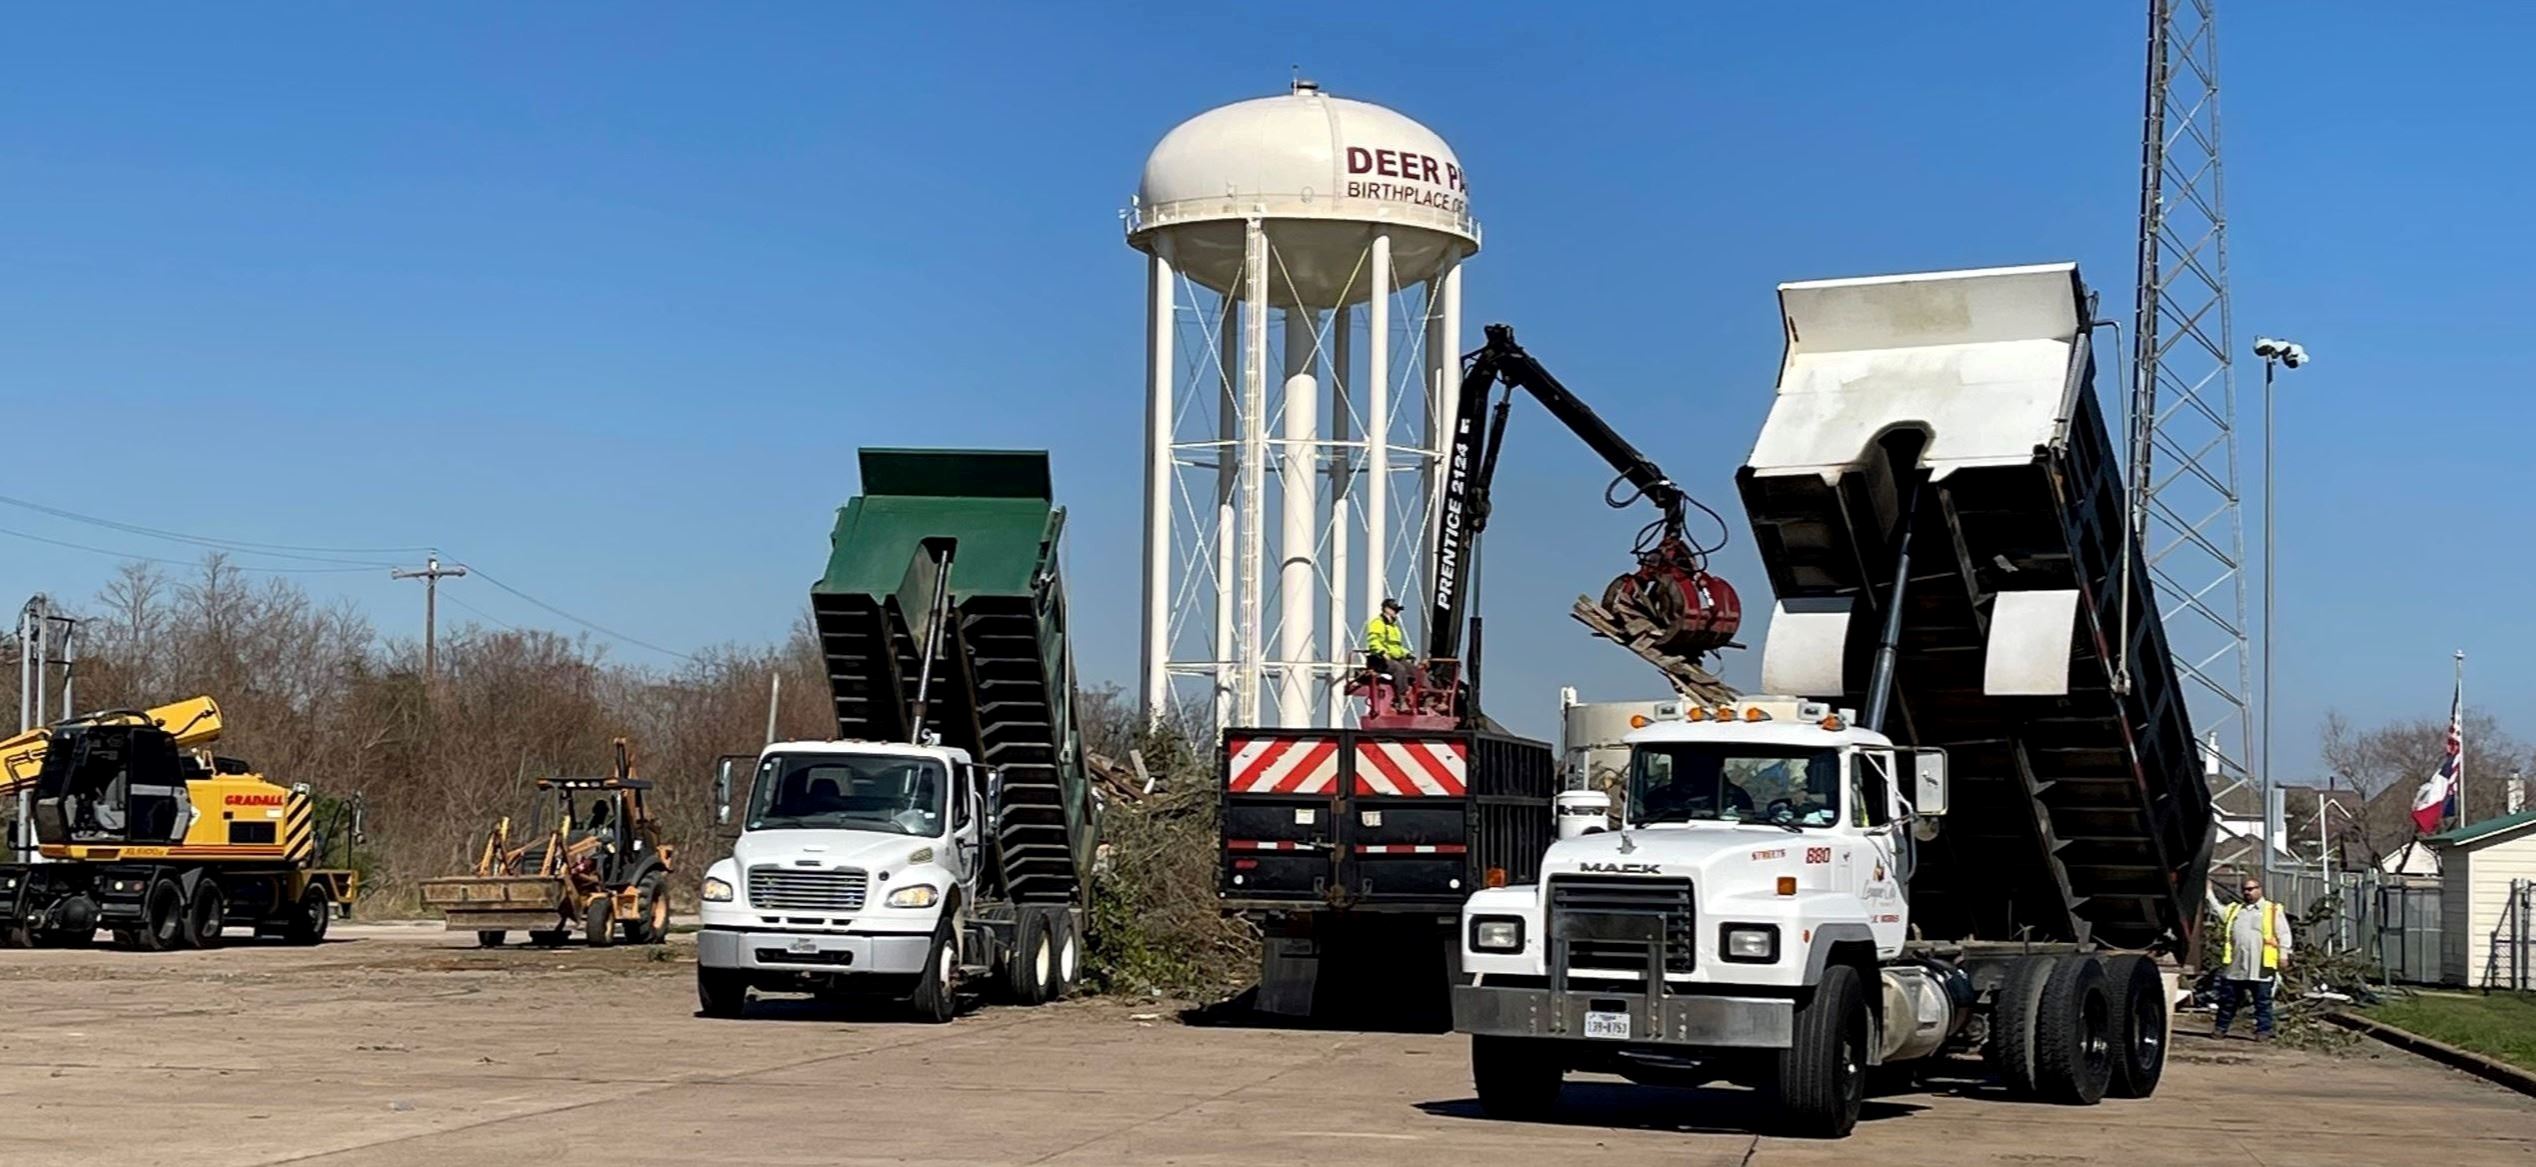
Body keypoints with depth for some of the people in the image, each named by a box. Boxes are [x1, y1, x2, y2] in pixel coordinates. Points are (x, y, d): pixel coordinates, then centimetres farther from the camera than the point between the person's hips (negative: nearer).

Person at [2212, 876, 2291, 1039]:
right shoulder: (2233, 910, 19)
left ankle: (2263, 1031, 6)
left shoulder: (2273, 911, 5)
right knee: (2228, 999, 8)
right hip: (2234, 965, 4)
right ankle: (2221, 1028, 17)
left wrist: (2283, 954, -6)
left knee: (2263, 1001, 1)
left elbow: (2283, 934, 1)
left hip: (2260, 966, -4)